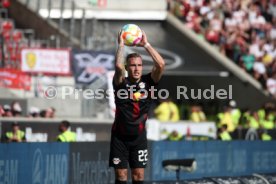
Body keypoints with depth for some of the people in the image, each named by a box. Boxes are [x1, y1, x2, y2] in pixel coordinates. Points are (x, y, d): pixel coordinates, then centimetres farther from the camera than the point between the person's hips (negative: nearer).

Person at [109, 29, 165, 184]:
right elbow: (118, 66, -29)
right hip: (120, 136, -2)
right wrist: (121, 45, -20)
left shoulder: (147, 82, -2)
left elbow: (161, 64, -18)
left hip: (139, 136, 2)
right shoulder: (121, 83, -7)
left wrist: (146, 45, -16)